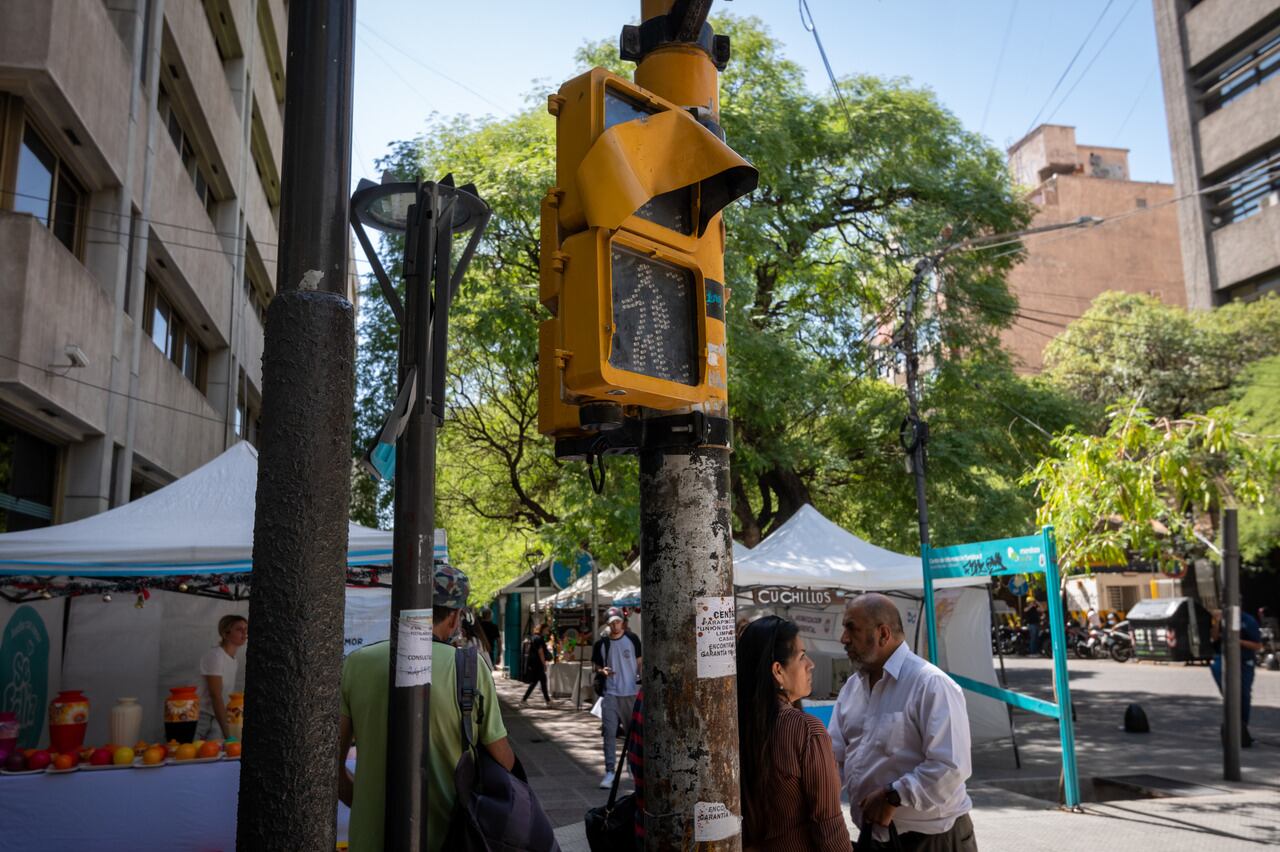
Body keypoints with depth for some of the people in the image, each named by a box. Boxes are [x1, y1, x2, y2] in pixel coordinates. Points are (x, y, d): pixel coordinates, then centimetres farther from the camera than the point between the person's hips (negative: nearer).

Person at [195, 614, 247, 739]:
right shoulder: (214, 656, -15)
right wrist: (226, 732, -21)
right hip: (201, 717, -7)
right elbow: (216, 696, -19)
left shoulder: (235, 662, 9)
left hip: (215, 719, 7)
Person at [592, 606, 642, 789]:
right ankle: (609, 771, 0)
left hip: (632, 692, 0)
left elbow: (640, 661, 6)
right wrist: (602, 670, -13)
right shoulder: (602, 643, 1)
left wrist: (642, 679, -8)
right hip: (610, 693, 0)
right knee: (609, 732, -4)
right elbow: (595, 665, 9)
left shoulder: (632, 639, 0)